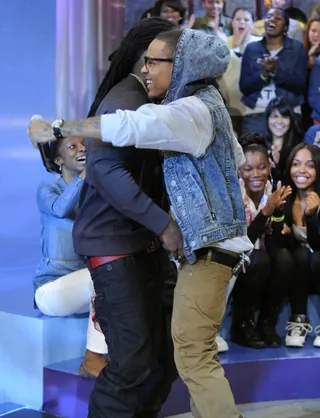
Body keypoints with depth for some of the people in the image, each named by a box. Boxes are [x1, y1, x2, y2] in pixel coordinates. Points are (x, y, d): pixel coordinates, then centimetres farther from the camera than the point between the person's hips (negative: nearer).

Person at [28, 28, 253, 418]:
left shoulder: (194, 110, -16)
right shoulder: (204, 106, 15)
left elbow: (127, 126, -30)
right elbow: (236, 158, 30)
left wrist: (54, 129, -23)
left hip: (209, 245, -10)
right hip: (204, 242, 10)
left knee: (193, 356, -8)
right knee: (196, 348, 14)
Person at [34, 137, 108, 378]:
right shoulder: (47, 189, -3)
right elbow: (60, 208, -28)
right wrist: (86, 171, -37)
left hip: (84, 283, 5)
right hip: (51, 287, -5)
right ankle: (93, 359, -19)